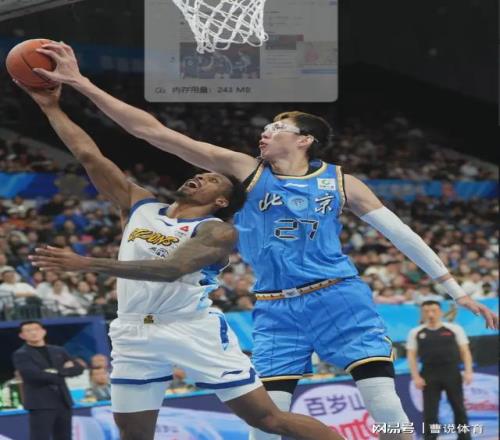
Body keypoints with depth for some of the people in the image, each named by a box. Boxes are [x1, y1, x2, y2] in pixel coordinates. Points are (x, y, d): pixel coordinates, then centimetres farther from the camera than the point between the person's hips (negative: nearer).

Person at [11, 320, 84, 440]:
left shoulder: (58, 351, 17)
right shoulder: (21, 355, -1)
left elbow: (78, 368, 9)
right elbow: (34, 374, -16)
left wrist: (58, 371, -9)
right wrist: (63, 374, -6)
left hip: (63, 402, 6)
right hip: (40, 404, -6)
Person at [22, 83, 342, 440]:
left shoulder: (218, 231, -5)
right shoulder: (140, 206, 14)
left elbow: (172, 268, -21)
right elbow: (89, 155, 12)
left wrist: (88, 264, -25)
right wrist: (51, 107, 6)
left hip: (195, 329, -5)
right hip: (136, 334, 5)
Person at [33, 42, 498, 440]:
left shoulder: (339, 182, 4)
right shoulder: (245, 169, 4)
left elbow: (401, 234, 9)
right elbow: (154, 131, -1)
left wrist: (457, 290, 5)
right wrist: (80, 83, -6)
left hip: (339, 300, -1)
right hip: (276, 311, 1)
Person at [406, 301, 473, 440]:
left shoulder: (454, 329, 5)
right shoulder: (416, 333, 7)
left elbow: (465, 351, 5)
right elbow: (412, 355, 6)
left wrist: (468, 371, -6)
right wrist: (416, 376, -6)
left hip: (452, 372, 0)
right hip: (429, 375, 0)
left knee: (459, 409, 5)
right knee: (430, 412, -4)